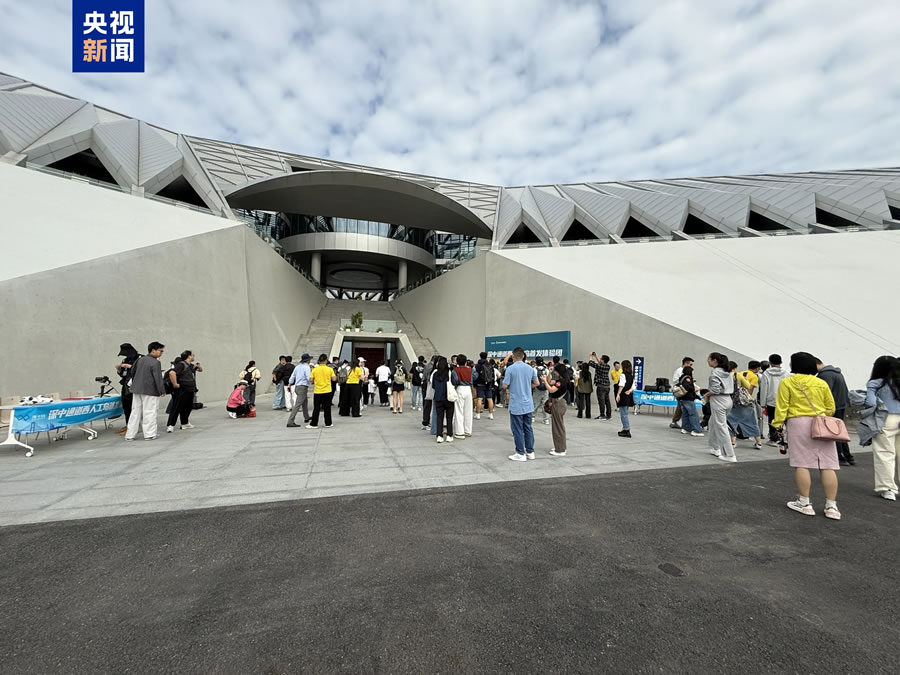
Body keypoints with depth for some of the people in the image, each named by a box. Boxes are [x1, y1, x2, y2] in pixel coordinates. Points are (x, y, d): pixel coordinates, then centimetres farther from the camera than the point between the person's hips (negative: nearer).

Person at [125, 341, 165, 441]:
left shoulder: (140, 359, 10)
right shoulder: (155, 362, -13)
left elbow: (132, 371, 18)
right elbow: (158, 378, -16)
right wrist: (162, 391, -9)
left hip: (136, 389, 7)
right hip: (150, 391, -7)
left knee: (135, 412, 13)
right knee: (149, 412, 0)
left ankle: (130, 435, 17)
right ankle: (149, 434, 4)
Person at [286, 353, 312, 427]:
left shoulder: (298, 367, 10)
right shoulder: (307, 367, -13)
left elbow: (292, 377, 17)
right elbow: (309, 378, -22)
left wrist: (289, 385, 31)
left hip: (297, 387, 9)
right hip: (303, 387, -9)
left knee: (305, 402, 25)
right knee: (297, 405, -11)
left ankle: (306, 418, 38)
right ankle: (290, 422, -14)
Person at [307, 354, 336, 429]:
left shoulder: (314, 369, -4)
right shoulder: (330, 369, -6)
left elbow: (311, 380, -4)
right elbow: (334, 379, -5)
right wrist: (336, 376, 13)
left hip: (317, 392, 0)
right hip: (327, 391, 0)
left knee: (316, 408, 8)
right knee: (327, 408, 9)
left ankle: (314, 424, 12)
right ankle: (328, 423, 15)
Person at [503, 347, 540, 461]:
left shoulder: (510, 368, -13)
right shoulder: (530, 368, 3)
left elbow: (505, 386, -11)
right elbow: (536, 383, 13)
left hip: (516, 405, -5)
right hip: (528, 404, 5)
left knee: (518, 430, 4)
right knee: (528, 428, 14)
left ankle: (520, 454, 10)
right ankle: (530, 452, 22)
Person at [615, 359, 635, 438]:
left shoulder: (623, 375, -12)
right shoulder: (632, 375, 13)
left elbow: (621, 385, -22)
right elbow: (633, 386, 12)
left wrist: (618, 394, -23)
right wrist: (630, 390, -4)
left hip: (623, 396, -8)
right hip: (629, 397, 9)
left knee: (623, 414, -6)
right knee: (625, 413, 18)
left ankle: (627, 430, -7)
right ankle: (625, 429, 24)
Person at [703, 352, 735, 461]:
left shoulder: (715, 372, -14)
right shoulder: (728, 372, 12)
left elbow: (715, 389, -21)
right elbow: (731, 387, 15)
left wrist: (706, 394, -2)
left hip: (718, 401, -9)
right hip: (728, 399, 9)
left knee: (721, 427, -3)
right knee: (713, 423, 21)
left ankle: (730, 455, -1)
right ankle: (715, 448, 27)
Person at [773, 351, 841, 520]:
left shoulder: (787, 382, 0)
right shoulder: (821, 383, 10)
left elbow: (781, 407, -5)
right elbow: (831, 407, 13)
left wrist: (777, 425, -2)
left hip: (798, 423, -4)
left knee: (801, 463, 0)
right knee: (828, 465, 5)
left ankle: (804, 503, 5)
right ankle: (831, 506, 9)